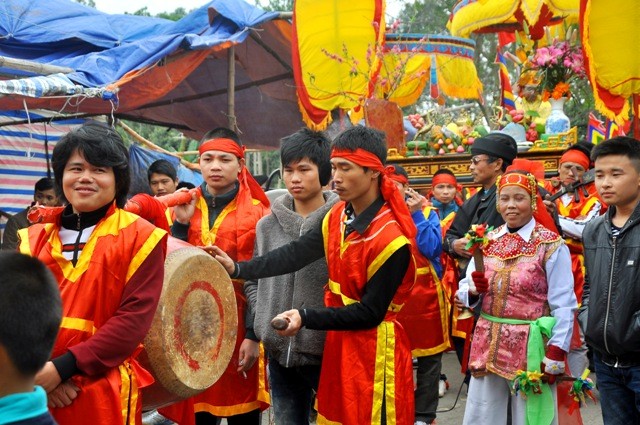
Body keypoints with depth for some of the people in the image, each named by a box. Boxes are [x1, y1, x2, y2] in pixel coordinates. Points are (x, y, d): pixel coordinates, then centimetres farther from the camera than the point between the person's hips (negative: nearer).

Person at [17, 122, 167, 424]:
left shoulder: (140, 237, -3)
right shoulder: (34, 239, 9)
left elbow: (135, 318, -11)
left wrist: (63, 367, -16)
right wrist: (38, 372, -15)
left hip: (103, 395, -3)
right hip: (33, 394, 4)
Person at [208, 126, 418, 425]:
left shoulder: (391, 238, -22)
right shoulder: (337, 217, 2)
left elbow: (371, 313, -19)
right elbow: (295, 254, -7)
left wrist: (306, 318, -24)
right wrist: (238, 269, -18)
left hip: (375, 350, -7)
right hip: (339, 343, 7)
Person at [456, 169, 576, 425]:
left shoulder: (551, 245, -8)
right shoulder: (486, 241, 7)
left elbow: (563, 305, -10)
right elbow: (464, 293, 10)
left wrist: (556, 354, -13)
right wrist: (473, 289, -13)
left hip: (530, 347, -5)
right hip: (487, 345, 5)